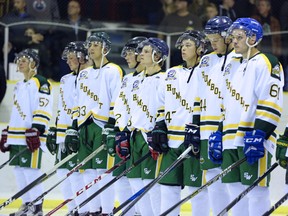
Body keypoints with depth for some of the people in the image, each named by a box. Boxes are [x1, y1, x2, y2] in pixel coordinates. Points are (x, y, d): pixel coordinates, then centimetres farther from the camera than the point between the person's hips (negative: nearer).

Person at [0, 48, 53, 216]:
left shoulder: (41, 83, -6)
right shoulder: (19, 86, 22)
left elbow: (43, 109, -15)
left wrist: (35, 131, -22)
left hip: (32, 137, -9)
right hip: (17, 136, 9)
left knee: (31, 170, -12)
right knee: (19, 170, 8)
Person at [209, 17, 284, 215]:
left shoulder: (266, 63, -4)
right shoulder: (232, 66, 22)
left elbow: (271, 105, -13)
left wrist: (259, 134, -21)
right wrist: (219, 135, 19)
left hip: (254, 141, -8)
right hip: (232, 142, 8)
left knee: (256, 192, -11)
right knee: (236, 192, 8)